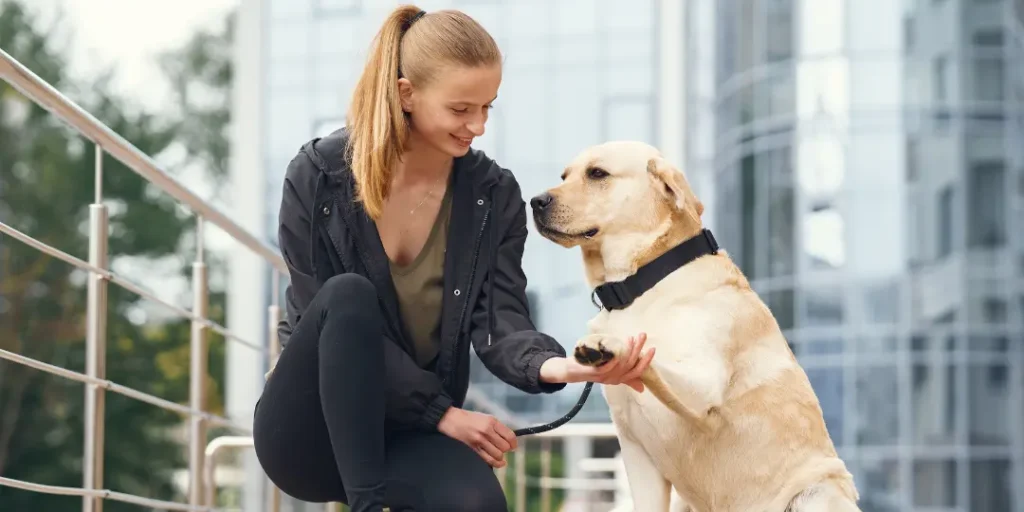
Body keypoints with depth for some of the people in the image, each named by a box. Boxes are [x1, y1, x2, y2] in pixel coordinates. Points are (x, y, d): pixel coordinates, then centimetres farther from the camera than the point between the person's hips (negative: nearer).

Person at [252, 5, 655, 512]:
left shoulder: (493, 195, -1)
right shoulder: (318, 175, -10)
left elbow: (498, 323, -10)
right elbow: (333, 315, -13)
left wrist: (552, 365, -35)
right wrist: (443, 411, -18)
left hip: (408, 433, 1)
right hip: (307, 430, -1)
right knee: (350, 294, -32)